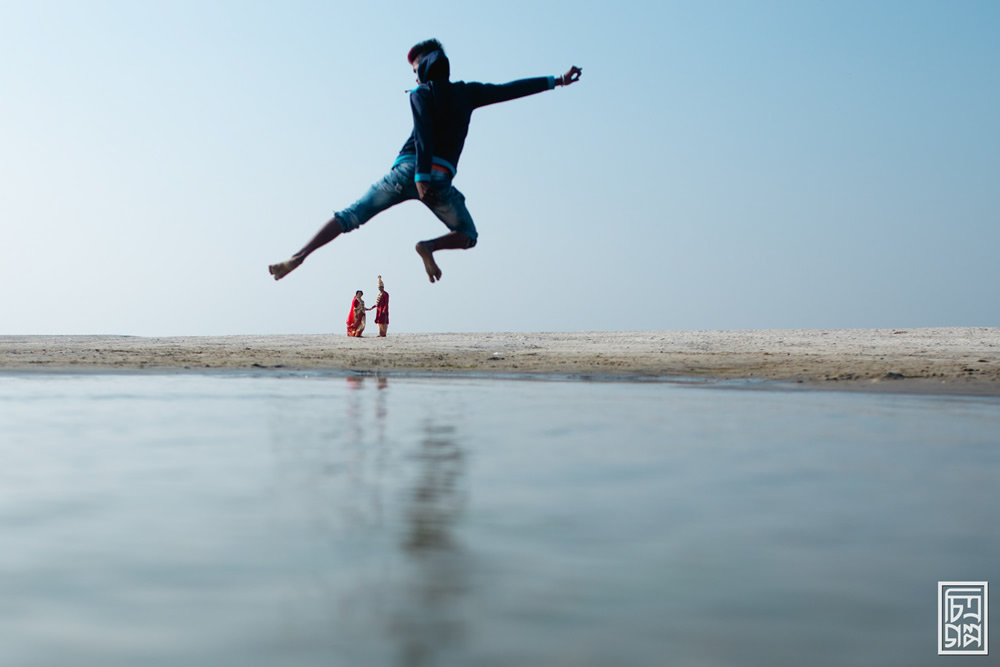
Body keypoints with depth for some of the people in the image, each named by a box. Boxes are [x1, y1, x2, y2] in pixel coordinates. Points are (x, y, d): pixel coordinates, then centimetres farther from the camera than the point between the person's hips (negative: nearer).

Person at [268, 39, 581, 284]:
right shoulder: (467, 93, 18)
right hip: (441, 178, 1)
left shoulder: (421, 94, 9)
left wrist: (421, 177, -17)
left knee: (350, 216, 0)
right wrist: (556, 81, 29)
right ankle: (429, 247, -10)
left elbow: (423, 135, -7)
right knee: (468, 235, 20)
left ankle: (297, 258, -13)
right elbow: (511, 89, 21)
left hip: (408, 169, -1)